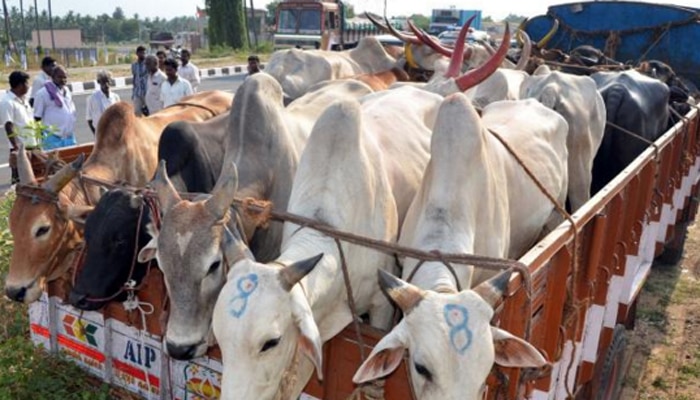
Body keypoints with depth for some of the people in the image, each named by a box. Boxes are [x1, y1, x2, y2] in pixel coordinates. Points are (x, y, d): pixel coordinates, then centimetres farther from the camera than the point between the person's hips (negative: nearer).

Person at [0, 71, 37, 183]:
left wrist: (37, 143, 15)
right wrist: (16, 147, -23)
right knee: (19, 180, -2)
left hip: (32, 146, 8)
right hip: (20, 149, -8)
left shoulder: (24, 99, 12)